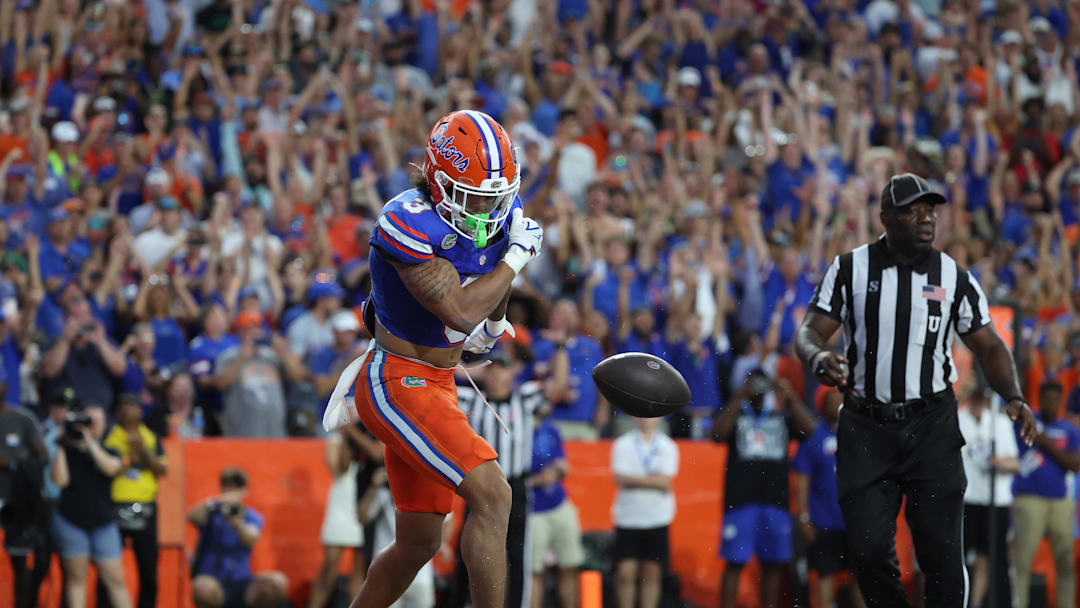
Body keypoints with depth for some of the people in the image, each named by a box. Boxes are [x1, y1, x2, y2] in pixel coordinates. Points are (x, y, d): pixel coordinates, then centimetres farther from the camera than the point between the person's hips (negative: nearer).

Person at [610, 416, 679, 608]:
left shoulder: (667, 447, 3)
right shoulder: (622, 445, 2)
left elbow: (665, 482, -8)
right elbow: (621, 479, -10)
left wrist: (635, 479, -10)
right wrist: (652, 480, -13)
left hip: (658, 519, 1)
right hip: (628, 518, -1)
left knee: (652, 574, 3)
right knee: (625, 572, -6)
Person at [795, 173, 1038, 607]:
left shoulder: (955, 278, 3)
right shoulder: (849, 269, 1)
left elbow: (988, 347, 8)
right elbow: (809, 332, -1)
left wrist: (1013, 397, -10)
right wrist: (818, 358, -26)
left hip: (932, 425, 0)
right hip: (866, 425, 0)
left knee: (942, 551, -5)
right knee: (869, 548, -4)